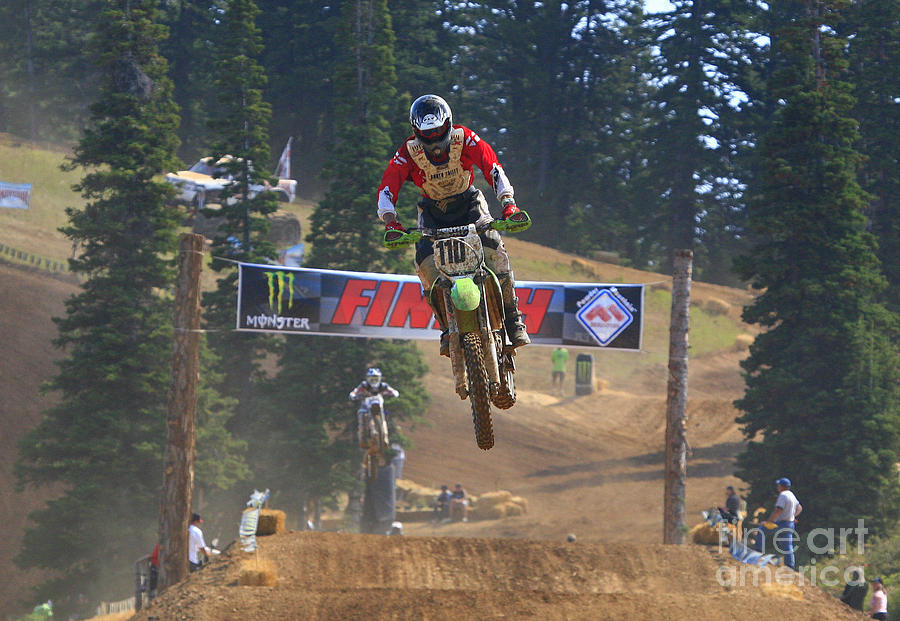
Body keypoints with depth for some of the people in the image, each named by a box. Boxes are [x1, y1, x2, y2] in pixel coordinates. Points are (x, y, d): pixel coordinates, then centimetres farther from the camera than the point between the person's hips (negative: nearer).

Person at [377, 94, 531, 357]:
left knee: (492, 247, -28)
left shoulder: (464, 139, -18)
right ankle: (448, 326, -16)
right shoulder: (409, 152, -17)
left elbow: (493, 168, -23)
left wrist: (508, 204, -38)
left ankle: (512, 318, -16)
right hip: (432, 211, 1)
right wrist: (390, 221, -40)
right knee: (425, 261, -26)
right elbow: (387, 187, -22)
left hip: (468, 202, -1)